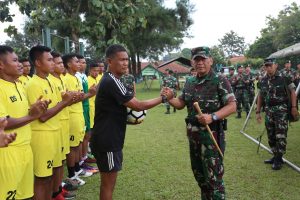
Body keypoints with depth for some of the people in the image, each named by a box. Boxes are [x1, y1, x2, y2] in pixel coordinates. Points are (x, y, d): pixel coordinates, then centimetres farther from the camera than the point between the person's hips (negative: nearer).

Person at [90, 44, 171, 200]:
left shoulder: (108, 80, 11)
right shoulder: (112, 82, -21)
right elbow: (138, 106, -19)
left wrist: (130, 118, 6)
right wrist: (163, 98, -8)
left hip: (108, 139, 10)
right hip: (107, 141, -10)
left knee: (107, 182, 20)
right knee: (108, 184, 3)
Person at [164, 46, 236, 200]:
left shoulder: (220, 81, -11)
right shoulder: (189, 82, 8)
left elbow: (232, 106, -15)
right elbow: (181, 103, 13)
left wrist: (212, 117, -28)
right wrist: (169, 99, -8)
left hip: (211, 134, -7)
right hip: (193, 134, 7)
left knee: (213, 176, 0)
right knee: (198, 173, 20)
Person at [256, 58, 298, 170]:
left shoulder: (284, 78, -6)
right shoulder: (263, 80, 8)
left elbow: (292, 91, -3)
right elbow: (260, 97, 14)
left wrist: (294, 107, -12)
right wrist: (258, 111, 11)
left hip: (281, 110, -5)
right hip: (268, 110, 5)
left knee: (280, 136, -4)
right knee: (271, 136, 11)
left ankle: (279, 159, 6)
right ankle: (275, 156, 25)